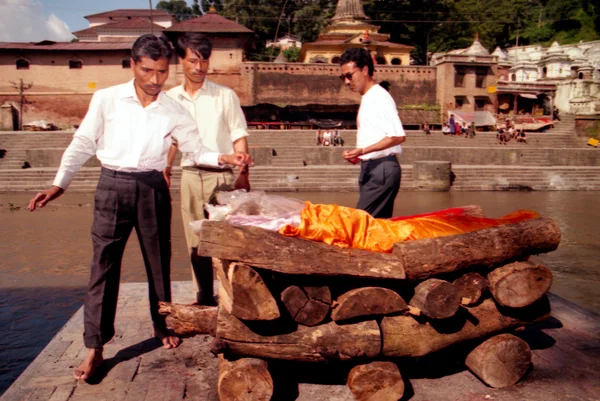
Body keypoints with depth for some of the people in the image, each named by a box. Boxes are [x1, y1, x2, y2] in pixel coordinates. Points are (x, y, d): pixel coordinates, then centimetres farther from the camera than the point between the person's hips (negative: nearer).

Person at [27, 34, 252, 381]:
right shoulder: (106, 99, -3)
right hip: (113, 186, -1)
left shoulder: (173, 111, 1)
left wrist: (224, 158, -14)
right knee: (104, 265, -1)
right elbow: (83, 144, 2)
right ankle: (95, 347, 8)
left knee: (159, 262, 10)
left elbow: (197, 150, 5)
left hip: (153, 188, 2)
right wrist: (61, 183, -4)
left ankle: (164, 327, 30)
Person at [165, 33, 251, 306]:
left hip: (222, 175, -4)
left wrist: (243, 175, -10)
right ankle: (203, 297, 21)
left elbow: (239, 137, -2)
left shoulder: (225, 96, -1)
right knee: (195, 241, 9)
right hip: (190, 176, 4)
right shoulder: (171, 98, 9)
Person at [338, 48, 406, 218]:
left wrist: (363, 150, -22)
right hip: (370, 168, 9)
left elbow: (398, 136, -19)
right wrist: (358, 154, 7)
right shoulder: (366, 99, 16)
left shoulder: (380, 97, -11)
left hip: (382, 168, -9)